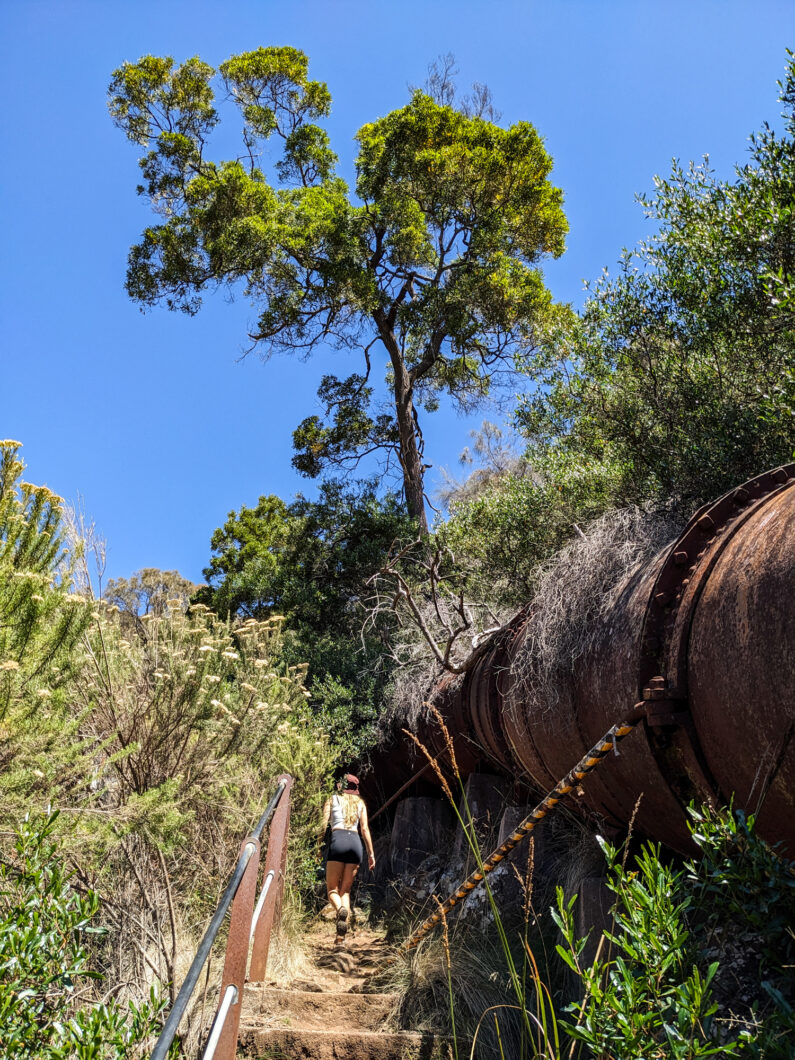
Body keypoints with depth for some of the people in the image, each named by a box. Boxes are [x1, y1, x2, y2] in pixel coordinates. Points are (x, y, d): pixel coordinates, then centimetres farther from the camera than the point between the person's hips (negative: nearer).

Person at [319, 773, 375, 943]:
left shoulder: (332, 799, 16)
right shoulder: (360, 803, 21)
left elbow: (324, 824, 4)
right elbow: (365, 830, 13)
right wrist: (371, 854, 15)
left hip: (338, 840, -3)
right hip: (355, 842, 3)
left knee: (332, 888, 4)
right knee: (345, 890, 10)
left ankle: (340, 909, -28)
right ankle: (341, 932, -4)